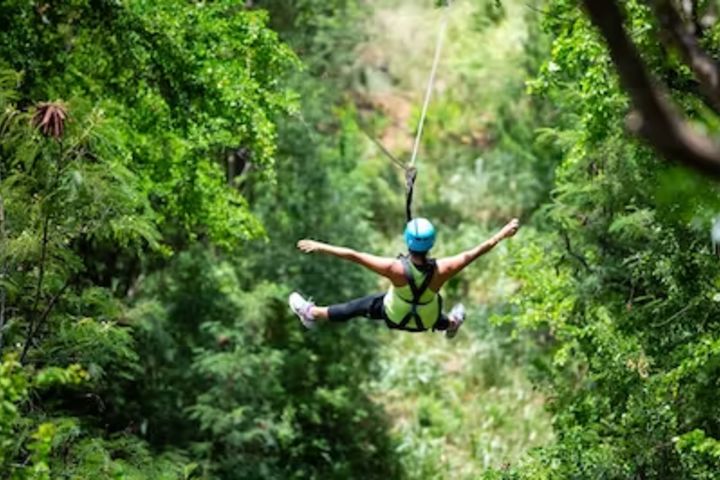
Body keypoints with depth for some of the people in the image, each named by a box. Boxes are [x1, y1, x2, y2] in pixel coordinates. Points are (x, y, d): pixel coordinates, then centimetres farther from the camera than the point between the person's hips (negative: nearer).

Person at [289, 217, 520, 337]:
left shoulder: (395, 269, -38)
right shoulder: (441, 270, -34)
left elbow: (353, 255, -32)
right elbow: (475, 252, -22)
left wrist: (320, 247, -25)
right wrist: (503, 234, -10)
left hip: (395, 317, -1)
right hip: (427, 321, 1)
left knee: (361, 305, 23)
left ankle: (312, 314, 43)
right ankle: (449, 323, 71)